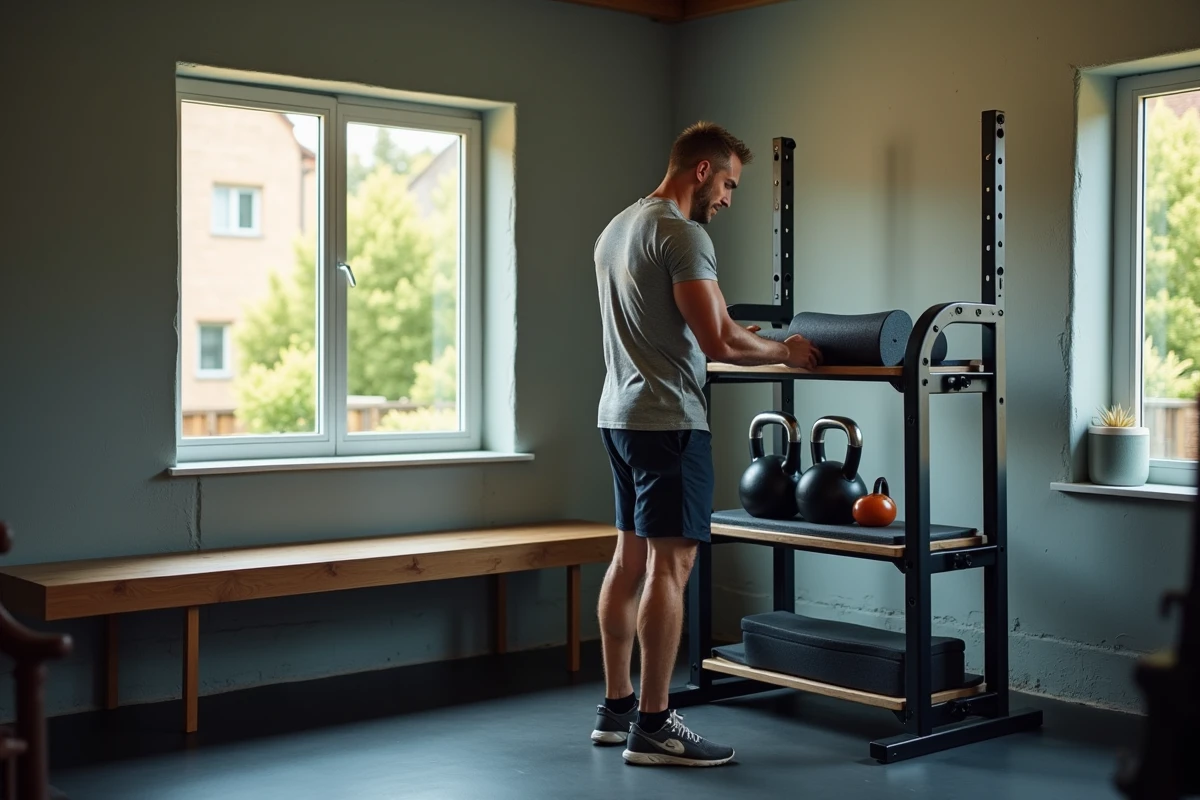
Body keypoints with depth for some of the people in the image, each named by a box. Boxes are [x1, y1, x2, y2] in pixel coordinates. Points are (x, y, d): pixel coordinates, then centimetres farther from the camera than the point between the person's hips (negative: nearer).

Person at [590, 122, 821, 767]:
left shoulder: (617, 228, 17)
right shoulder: (682, 234, -15)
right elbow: (718, 341, -21)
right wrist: (784, 351, -3)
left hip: (620, 414, 11)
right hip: (667, 419, -10)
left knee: (630, 557, 14)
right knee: (669, 566, -8)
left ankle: (615, 707, 21)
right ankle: (653, 727, -4)